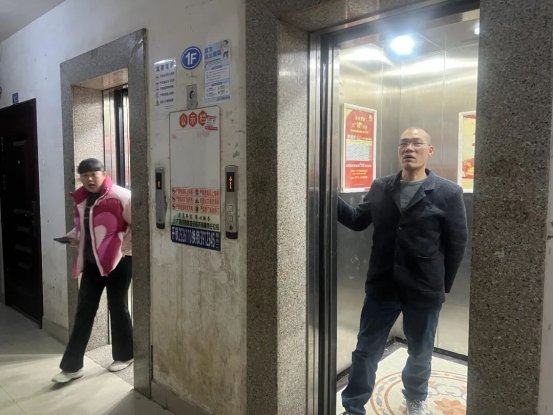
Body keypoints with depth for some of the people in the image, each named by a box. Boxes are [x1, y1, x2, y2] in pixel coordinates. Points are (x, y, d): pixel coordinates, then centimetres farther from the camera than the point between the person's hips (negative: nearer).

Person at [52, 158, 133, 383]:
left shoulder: (120, 196, -16)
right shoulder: (81, 200, 6)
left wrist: (126, 248, -13)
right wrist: (73, 237, 2)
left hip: (118, 260, -6)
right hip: (91, 262, 6)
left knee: (117, 307, 7)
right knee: (84, 310, 9)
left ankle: (124, 355, 27)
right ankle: (72, 366, 18)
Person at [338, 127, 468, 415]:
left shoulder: (448, 193, -8)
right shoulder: (380, 188, 2)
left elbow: (457, 244, -3)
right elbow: (357, 220, 8)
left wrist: (442, 285, 1)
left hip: (424, 291, -1)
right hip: (381, 287, 2)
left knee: (420, 354, 20)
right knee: (365, 351, 10)